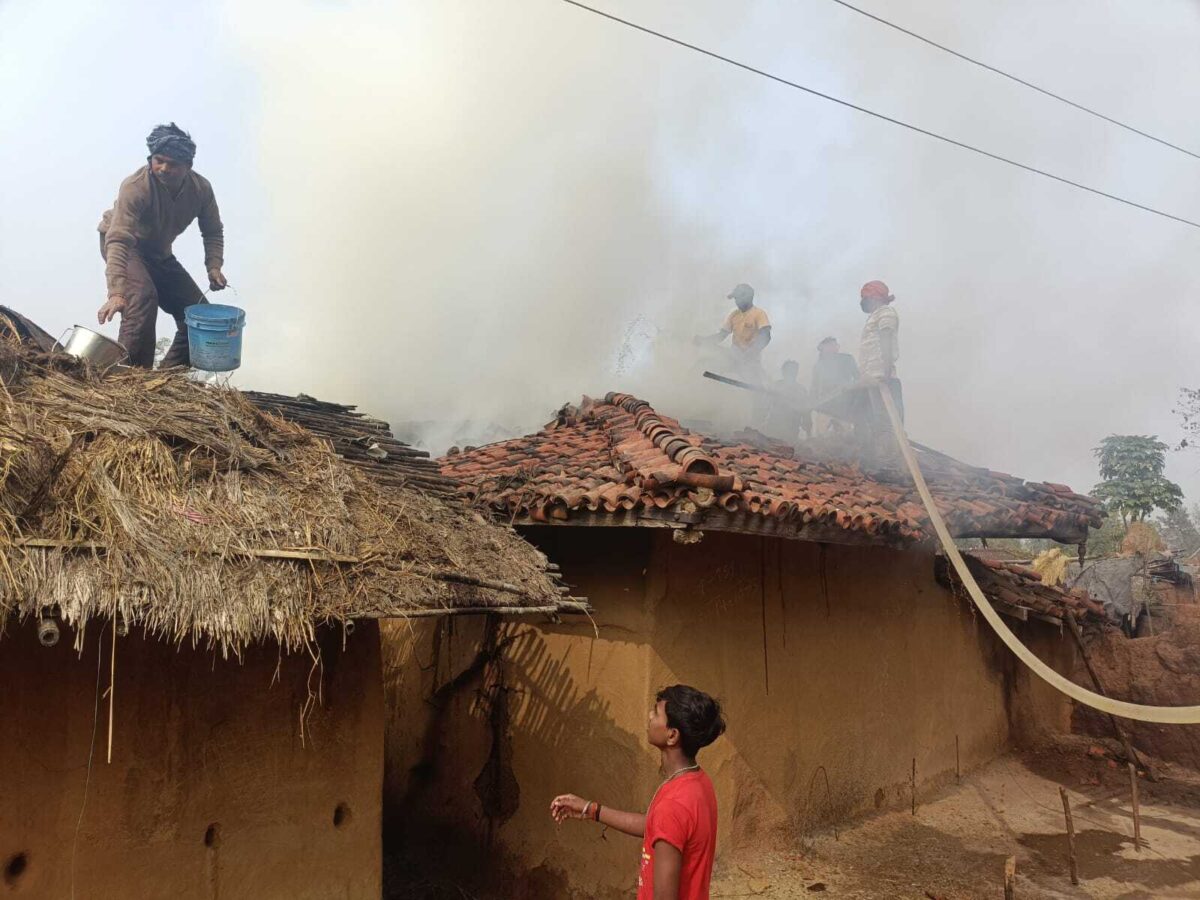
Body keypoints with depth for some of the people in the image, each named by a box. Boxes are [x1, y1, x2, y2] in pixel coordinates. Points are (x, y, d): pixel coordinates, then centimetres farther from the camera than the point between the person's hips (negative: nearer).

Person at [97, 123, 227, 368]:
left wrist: (214, 267, -22)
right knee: (143, 297, -34)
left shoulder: (201, 188, -18)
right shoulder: (135, 187, -34)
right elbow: (119, 240, -43)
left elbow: (212, 232, -3)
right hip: (123, 245, -6)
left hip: (159, 252, 6)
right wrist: (116, 293, -55)